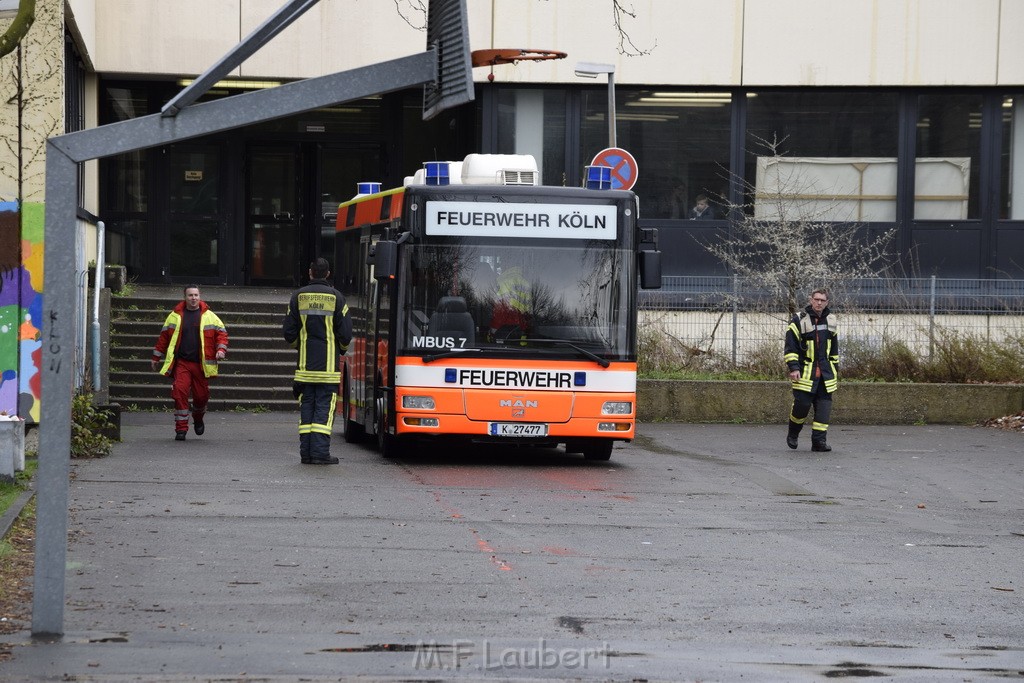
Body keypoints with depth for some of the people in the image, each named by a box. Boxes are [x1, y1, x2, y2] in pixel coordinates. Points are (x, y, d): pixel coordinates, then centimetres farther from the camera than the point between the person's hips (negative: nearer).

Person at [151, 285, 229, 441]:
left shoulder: (209, 316, 5)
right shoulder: (175, 316, 7)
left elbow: (221, 333, 10)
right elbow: (164, 336, 13)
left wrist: (221, 349, -8)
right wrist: (156, 357, 16)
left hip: (201, 364, 0)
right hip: (181, 363, 0)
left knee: (201, 395, 5)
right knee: (180, 393, -13)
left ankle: (198, 420, 37)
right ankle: (181, 428, -6)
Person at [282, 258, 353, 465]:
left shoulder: (298, 296, 3)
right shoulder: (336, 297, -4)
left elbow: (288, 331, 3)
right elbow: (345, 333, -4)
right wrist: (341, 349, 17)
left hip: (305, 364, 2)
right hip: (328, 365, -2)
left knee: (306, 407, 8)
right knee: (324, 408, -2)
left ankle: (306, 453, 7)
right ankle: (320, 452, -8)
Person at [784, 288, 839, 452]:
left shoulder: (830, 321, 13)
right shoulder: (799, 320, -5)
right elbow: (790, 347, -7)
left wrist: (835, 369, 22)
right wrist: (794, 368, -15)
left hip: (825, 373, 5)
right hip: (805, 372, -5)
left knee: (824, 406, -4)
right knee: (802, 404, -8)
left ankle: (819, 440, -2)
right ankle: (793, 434, 16)